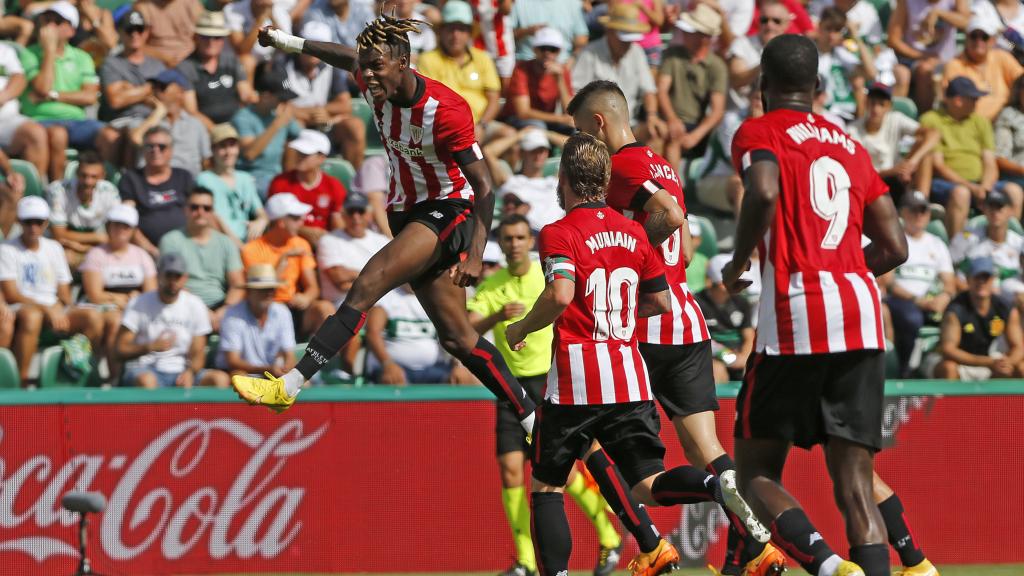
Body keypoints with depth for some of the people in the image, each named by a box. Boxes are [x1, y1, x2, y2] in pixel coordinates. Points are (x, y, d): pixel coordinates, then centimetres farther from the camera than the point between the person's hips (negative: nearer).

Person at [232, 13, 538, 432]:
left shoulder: (446, 110, -24)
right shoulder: (377, 86, -5)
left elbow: (484, 188, -20)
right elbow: (348, 58, 21)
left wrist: (476, 254, -28)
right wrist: (289, 42, 29)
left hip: (449, 211, -8)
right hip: (407, 215, 8)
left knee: (367, 285, -25)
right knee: (457, 338, 4)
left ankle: (290, 384, -29)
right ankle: (532, 420, 13)